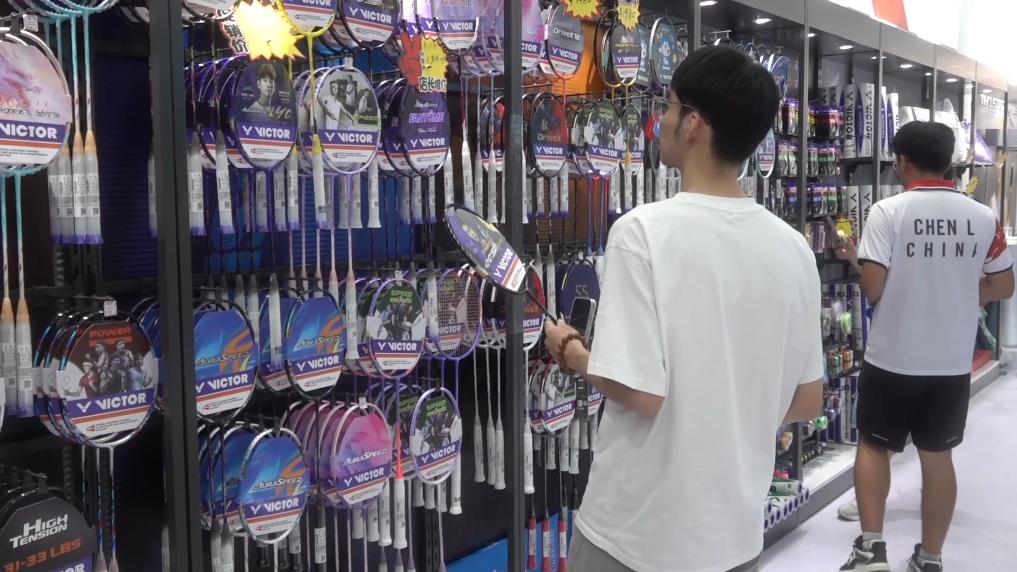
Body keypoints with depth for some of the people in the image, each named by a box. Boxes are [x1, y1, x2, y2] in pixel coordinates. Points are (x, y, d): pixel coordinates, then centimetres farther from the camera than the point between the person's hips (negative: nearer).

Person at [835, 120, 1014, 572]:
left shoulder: (888, 211, -12)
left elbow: (872, 288, -16)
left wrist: (855, 260, 5)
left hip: (893, 358, -3)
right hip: (953, 362, 4)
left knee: (873, 445, 14)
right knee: (938, 456, 14)